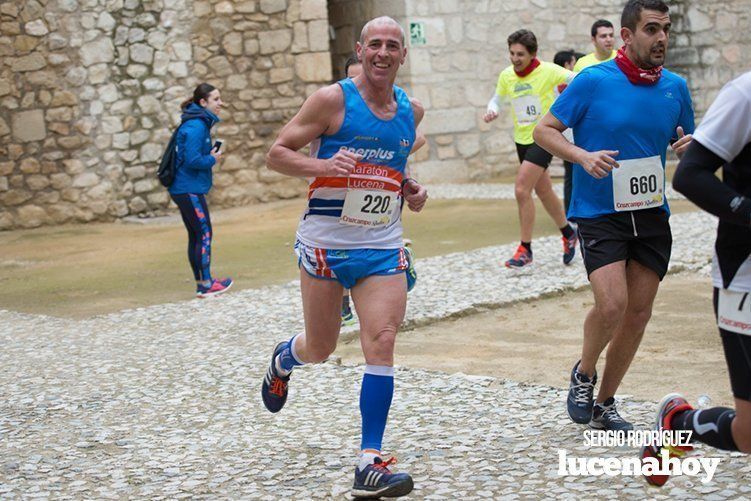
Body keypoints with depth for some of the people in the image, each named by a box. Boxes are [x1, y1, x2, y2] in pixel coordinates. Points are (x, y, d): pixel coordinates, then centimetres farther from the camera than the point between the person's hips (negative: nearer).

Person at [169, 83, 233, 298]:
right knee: (204, 234, -3)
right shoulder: (196, 126, -17)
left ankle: (201, 283, 19)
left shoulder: (200, 123, 13)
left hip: (184, 189, 10)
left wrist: (211, 155, 1)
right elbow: (192, 160, -23)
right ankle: (206, 284, 3)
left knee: (195, 236, 13)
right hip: (190, 189, -10)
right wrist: (212, 159, -8)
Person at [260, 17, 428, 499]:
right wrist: (323, 165, -25)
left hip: (383, 248, 3)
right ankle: (283, 360, 49)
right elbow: (277, 153, -7)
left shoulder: (412, 110, 7)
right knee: (319, 349, 10)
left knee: (382, 342, -13)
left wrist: (410, 189, 7)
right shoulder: (333, 99, -9)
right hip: (325, 242, -3)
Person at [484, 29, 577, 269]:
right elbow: (496, 99, 14)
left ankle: (525, 249, -7)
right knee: (543, 191, 18)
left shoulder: (548, 71, -14)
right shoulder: (506, 76, 0)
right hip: (522, 139, 6)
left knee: (521, 190, -17)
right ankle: (568, 234, 41)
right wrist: (492, 110, -6)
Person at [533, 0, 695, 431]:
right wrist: (583, 156, -20)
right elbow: (544, 130, -4)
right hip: (600, 214, -5)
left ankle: (604, 403, 24)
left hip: (652, 215, 5)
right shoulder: (593, 81, -9)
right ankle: (583, 375, 12)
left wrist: (689, 148, -6)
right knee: (612, 304, -19)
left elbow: (690, 146, 18)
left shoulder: (676, 87, 5)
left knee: (638, 314, 6)